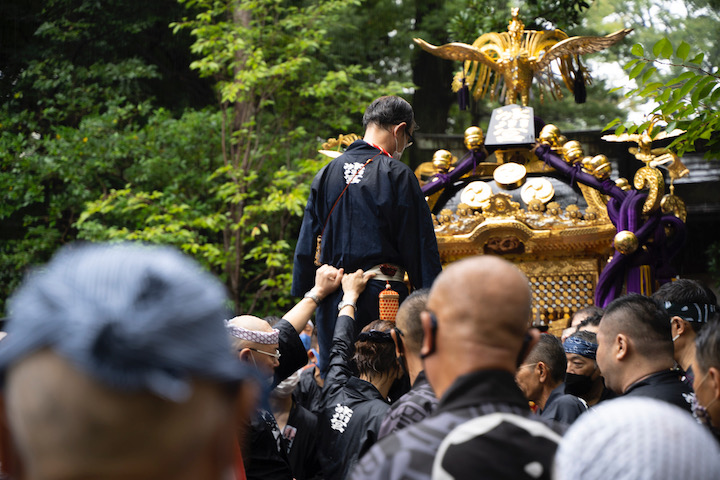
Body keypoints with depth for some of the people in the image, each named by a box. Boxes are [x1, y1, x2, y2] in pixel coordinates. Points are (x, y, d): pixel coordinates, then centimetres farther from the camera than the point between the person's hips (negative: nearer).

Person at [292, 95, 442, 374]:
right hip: (381, 289, -5)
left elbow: (308, 240, 10)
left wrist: (302, 294, 15)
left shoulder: (327, 173, 8)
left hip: (333, 295, 5)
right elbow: (419, 243, -7)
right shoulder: (397, 175, -6)